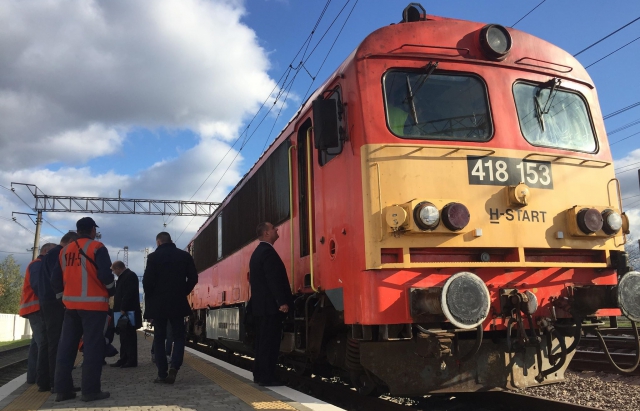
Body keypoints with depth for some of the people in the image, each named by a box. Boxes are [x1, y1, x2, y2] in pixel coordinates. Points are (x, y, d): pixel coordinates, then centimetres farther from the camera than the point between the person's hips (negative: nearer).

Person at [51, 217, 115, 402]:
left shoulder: (65, 250, 13)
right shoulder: (96, 247, -7)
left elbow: (56, 278, 13)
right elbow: (105, 274, -15)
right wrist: (111, 291, 2)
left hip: (71, 303, 6)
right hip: (93, 304, -6)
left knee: (66, 345, 11)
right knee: (93, 346, -3)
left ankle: (62, 389, 14)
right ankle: (90, 390, -4)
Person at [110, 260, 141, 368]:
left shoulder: (130, 276, -11)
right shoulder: (123, 277, 20)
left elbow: (129, 293, -22)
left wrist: (123, 309, -23)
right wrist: (119, 310, 12)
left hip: (128, 312, -10)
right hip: (123, 312, 10)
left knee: (129, 337, -5)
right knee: (124, 337, 11)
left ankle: (132, 360, -1)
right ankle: (124, 359, 15)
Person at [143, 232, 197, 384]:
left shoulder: (153, 257, -6)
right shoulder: (185, 256, 2)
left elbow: (147, 280, -11)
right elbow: (193, 278, 0)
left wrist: (150, 297, 6)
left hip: (158, 303, -1)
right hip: (178, 303, 2)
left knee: (159, 338, 9)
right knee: (179, 337, 11)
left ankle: (162, 374, 7)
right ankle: (174, 367, -10)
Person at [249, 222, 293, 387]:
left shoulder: (258, 252, 17)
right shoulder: (268, 252, -15)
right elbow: (274, 279, -22)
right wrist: (283, 302, -21)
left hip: (260, 305, 10)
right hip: (270, 305, -10)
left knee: (263, 341, 14)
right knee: (270, 342, -5)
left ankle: (260, 375, 20)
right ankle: (266, 377, -2)